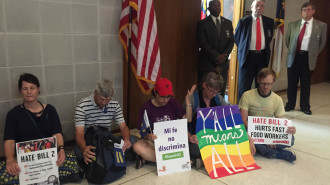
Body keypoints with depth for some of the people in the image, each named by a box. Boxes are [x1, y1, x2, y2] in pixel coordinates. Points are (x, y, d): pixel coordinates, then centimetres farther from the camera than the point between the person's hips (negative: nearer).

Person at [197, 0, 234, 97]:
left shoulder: (228, 23, 14)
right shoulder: (202, 23, 0)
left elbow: (231, 41, 9)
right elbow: (203, 43, -8)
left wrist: (224, 55, -7)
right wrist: (216, 56, -14)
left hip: (223, 63, 4)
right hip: (206, 63, -4)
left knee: (221, 91, 4)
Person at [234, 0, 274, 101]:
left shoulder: (269, 21, 5)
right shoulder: (243, 21, -3)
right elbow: (236, 38, 8)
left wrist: (265, 50, 12)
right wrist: (243, 49, 8)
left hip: (263, 56, 3)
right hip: (248, 56, -3)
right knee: (244, 86, 1)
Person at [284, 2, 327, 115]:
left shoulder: (321, 26, 2)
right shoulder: (292, 25, 6)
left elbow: (322, 42, 11)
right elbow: (287, 40, 17)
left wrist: (314, 54, 9)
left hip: (308, 58, -1)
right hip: (293, 57, 1)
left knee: (305, 84, 7)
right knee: (292, 83, 7)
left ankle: (305, 106, 20)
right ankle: (290, 105, 20)